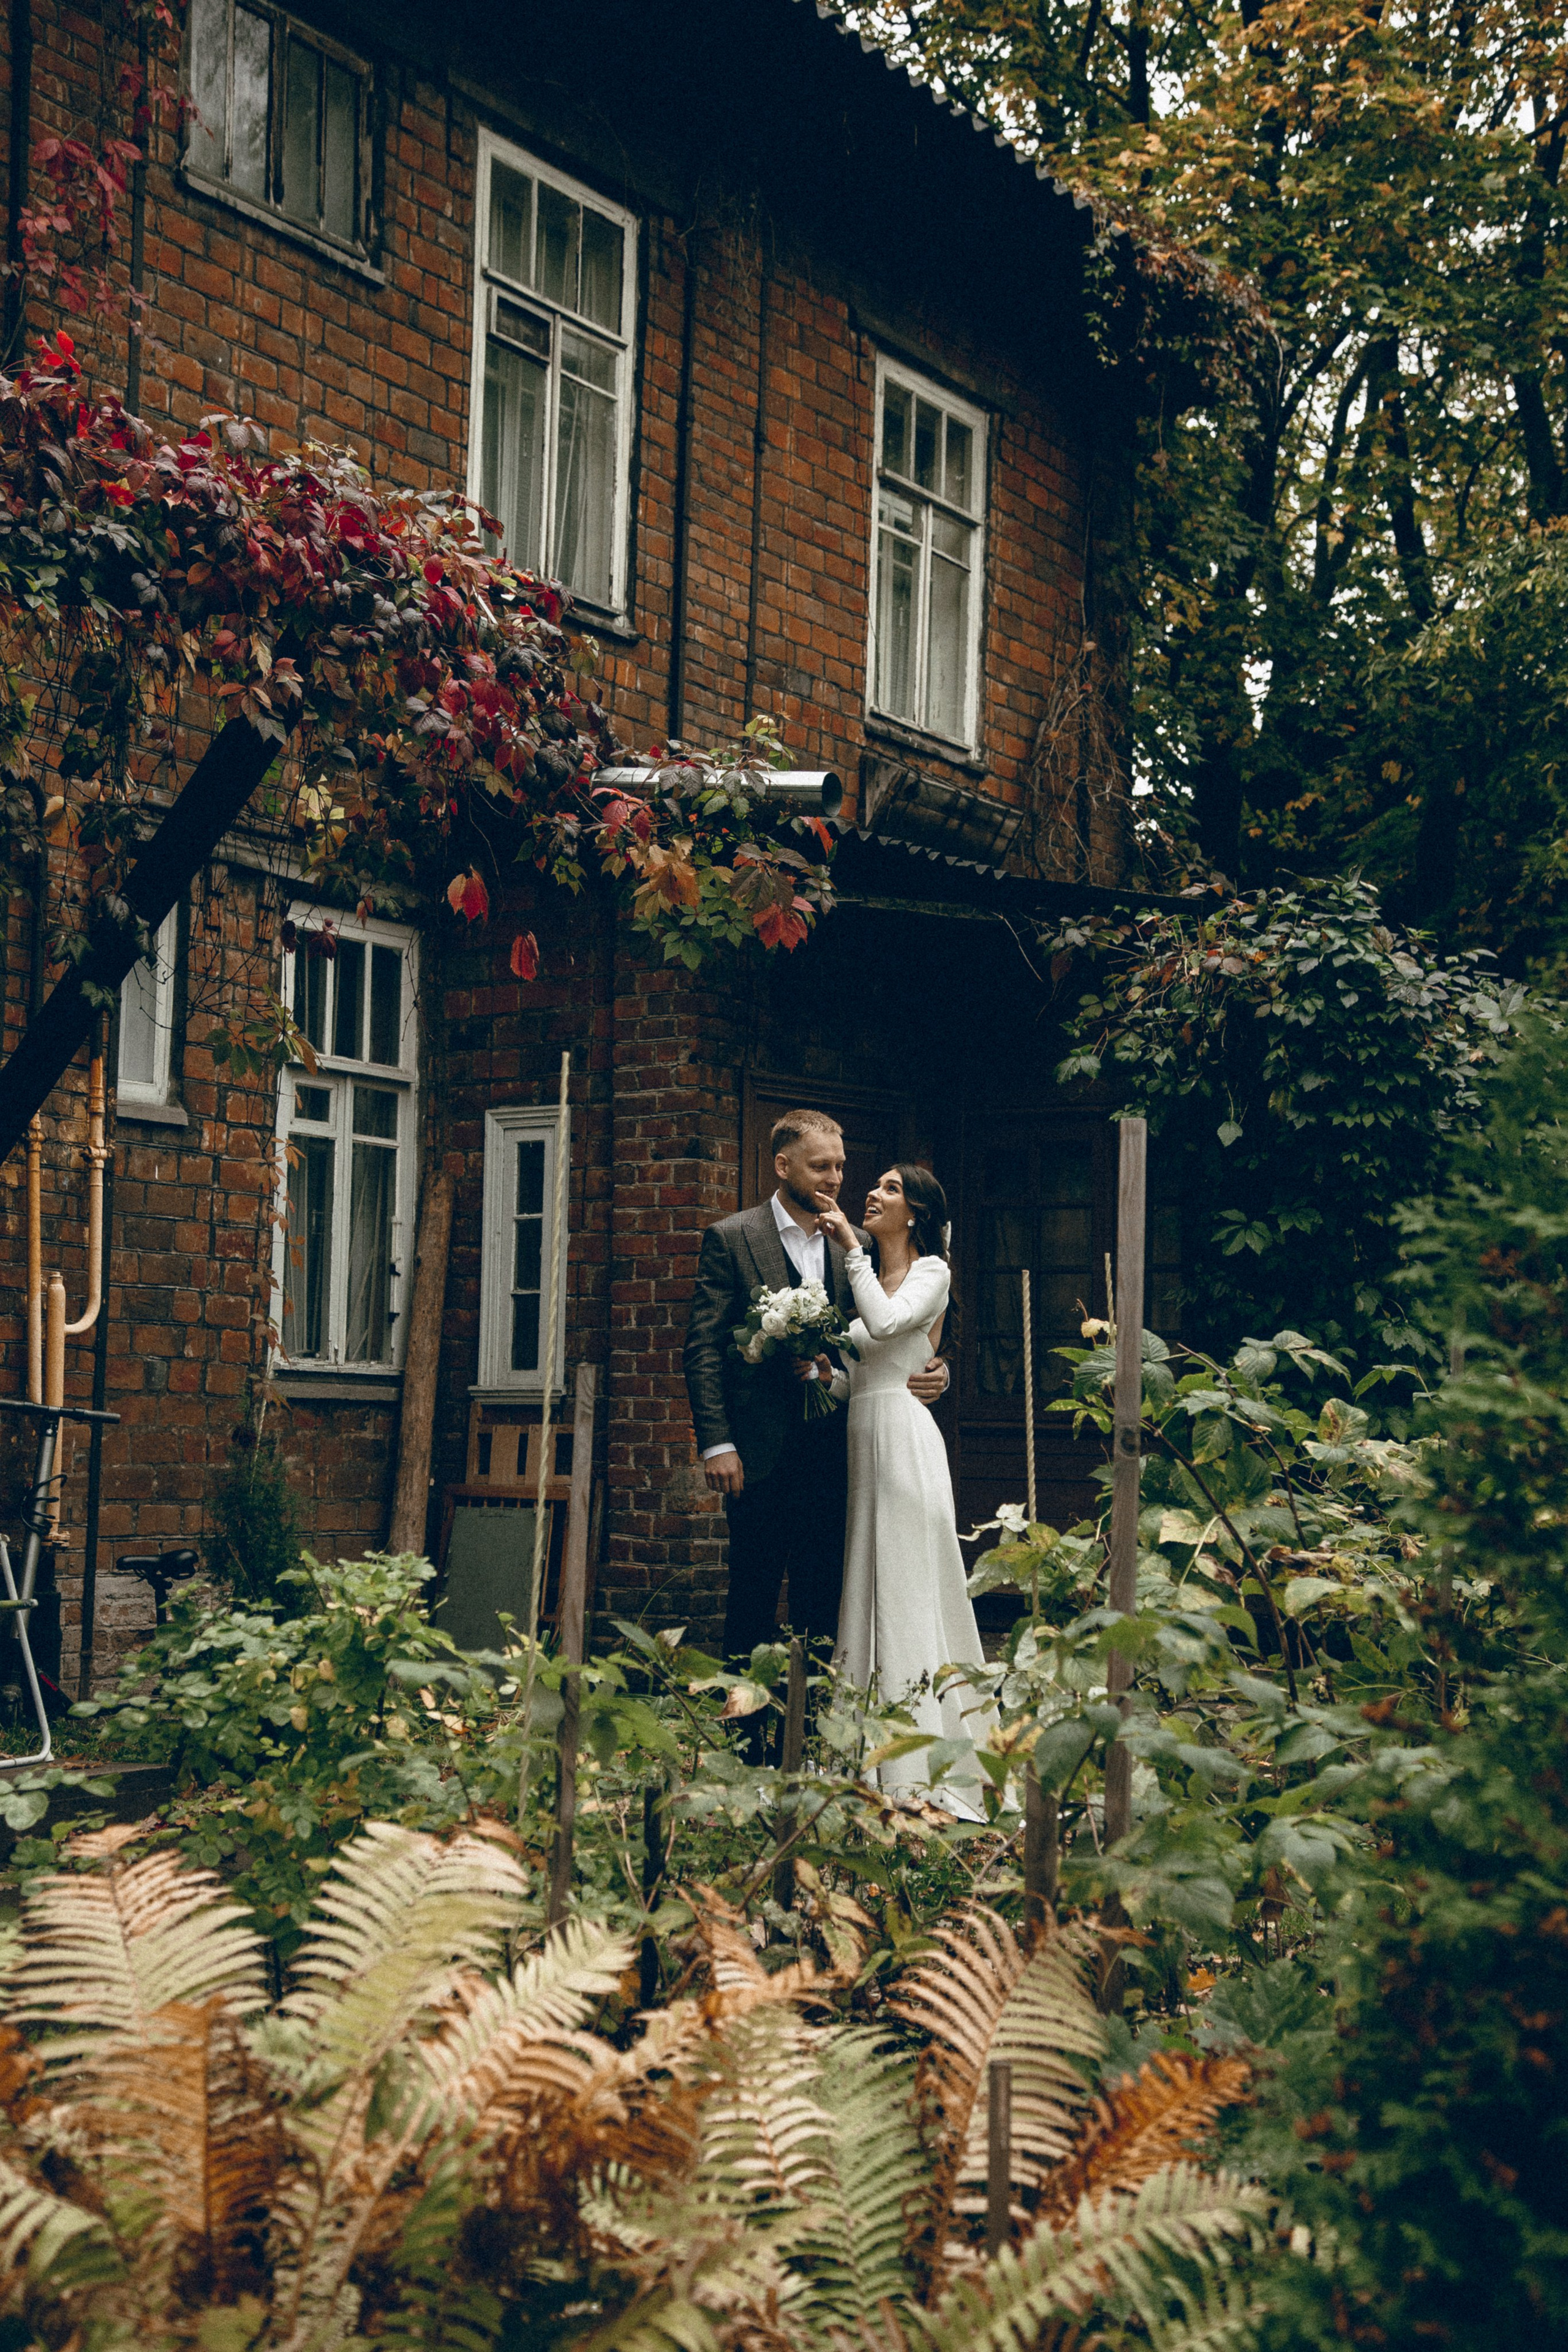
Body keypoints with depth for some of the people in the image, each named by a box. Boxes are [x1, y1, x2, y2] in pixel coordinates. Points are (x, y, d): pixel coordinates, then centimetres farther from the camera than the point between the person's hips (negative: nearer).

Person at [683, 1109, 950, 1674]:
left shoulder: (854, 1244, 11)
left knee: (822, 1599, 7)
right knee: (752, 1596, 2)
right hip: (762, 1454, -3)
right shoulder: (731, 1239, 0)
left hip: (834, 1451, 4)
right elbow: (704, 1348, -4)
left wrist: (929, 1369, -8)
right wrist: (716, 1444, -12)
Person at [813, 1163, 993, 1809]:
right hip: (860, 1440, 7)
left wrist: (851, 1247, -12)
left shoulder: (931, 1272, -1)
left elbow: (887, 1321, -21)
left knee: (905, 1586, -9)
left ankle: (923, 1771, -7)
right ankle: (873, 1761, 8)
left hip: (902, 1435, -7)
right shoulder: (867, 1275, 20)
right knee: (868, 1587, 5)